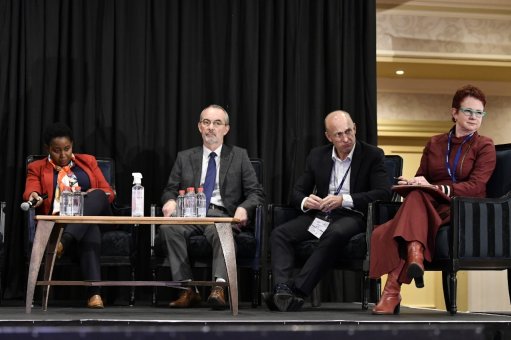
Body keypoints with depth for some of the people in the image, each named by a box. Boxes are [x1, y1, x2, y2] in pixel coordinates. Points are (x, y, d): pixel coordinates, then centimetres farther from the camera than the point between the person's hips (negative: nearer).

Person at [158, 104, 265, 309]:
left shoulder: (239, 156, 17)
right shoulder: (185, 157, 22)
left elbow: (256, 193, 11)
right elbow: (170, 190, 19)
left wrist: (244, 208, -12)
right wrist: (170, 201, -7)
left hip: (222, 215, -2)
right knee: (167, 228, -32)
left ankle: (219, 287, -49)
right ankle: (187, 288, -31)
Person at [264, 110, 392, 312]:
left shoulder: (372, 156, 0)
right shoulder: (317, 156, 12)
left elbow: (383, 192, -11)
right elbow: (297, 192, 14)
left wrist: (344, 200, -21)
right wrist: (305, 201, -12)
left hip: (351, 215, -5)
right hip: (319, 214, 5)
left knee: (334, 234, -39)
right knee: (280, 233, -20)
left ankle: (297, 290, -42)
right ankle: (282, 289, -37)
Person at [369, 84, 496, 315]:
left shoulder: (484, 147, 7)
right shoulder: (434, 144, 20)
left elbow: (475, 187, -7)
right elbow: (421, 180, 16)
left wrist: (436, 188, -20)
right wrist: (409, 184, -9)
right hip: (432, 208, 4)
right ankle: (414, 253, -47)